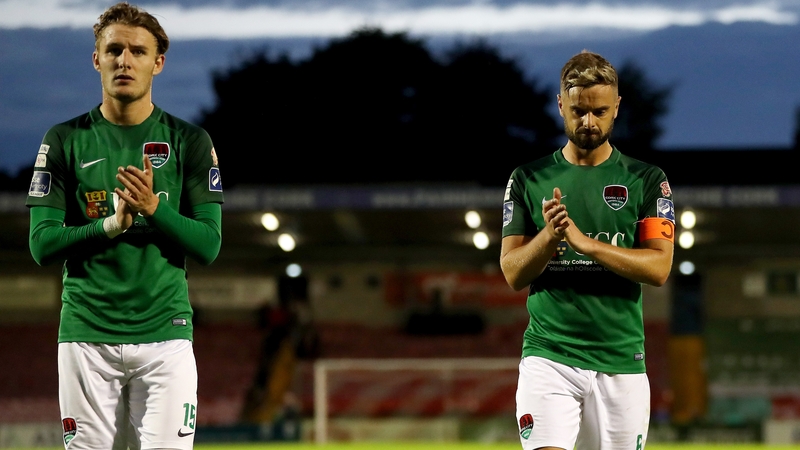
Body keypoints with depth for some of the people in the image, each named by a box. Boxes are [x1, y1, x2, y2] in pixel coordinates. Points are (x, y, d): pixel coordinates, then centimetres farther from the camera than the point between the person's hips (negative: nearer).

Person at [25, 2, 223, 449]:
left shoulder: (189, 142, 5)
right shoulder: (65, 141, 5)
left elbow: (209, 245, -1)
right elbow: (42, 244, -1)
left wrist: (153, 208, -17)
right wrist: (112, 224, -17)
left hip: (166, 333, 0)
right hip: (87, 335, 0)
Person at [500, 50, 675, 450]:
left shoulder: (646, 181, 6)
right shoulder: (529, 179, 8)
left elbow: (659, 267, -6)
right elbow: (513, 273, 3)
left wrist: (583, 241, -18)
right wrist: (549, 235, -17)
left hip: (621, 361, 1)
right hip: (548, 356, -1)